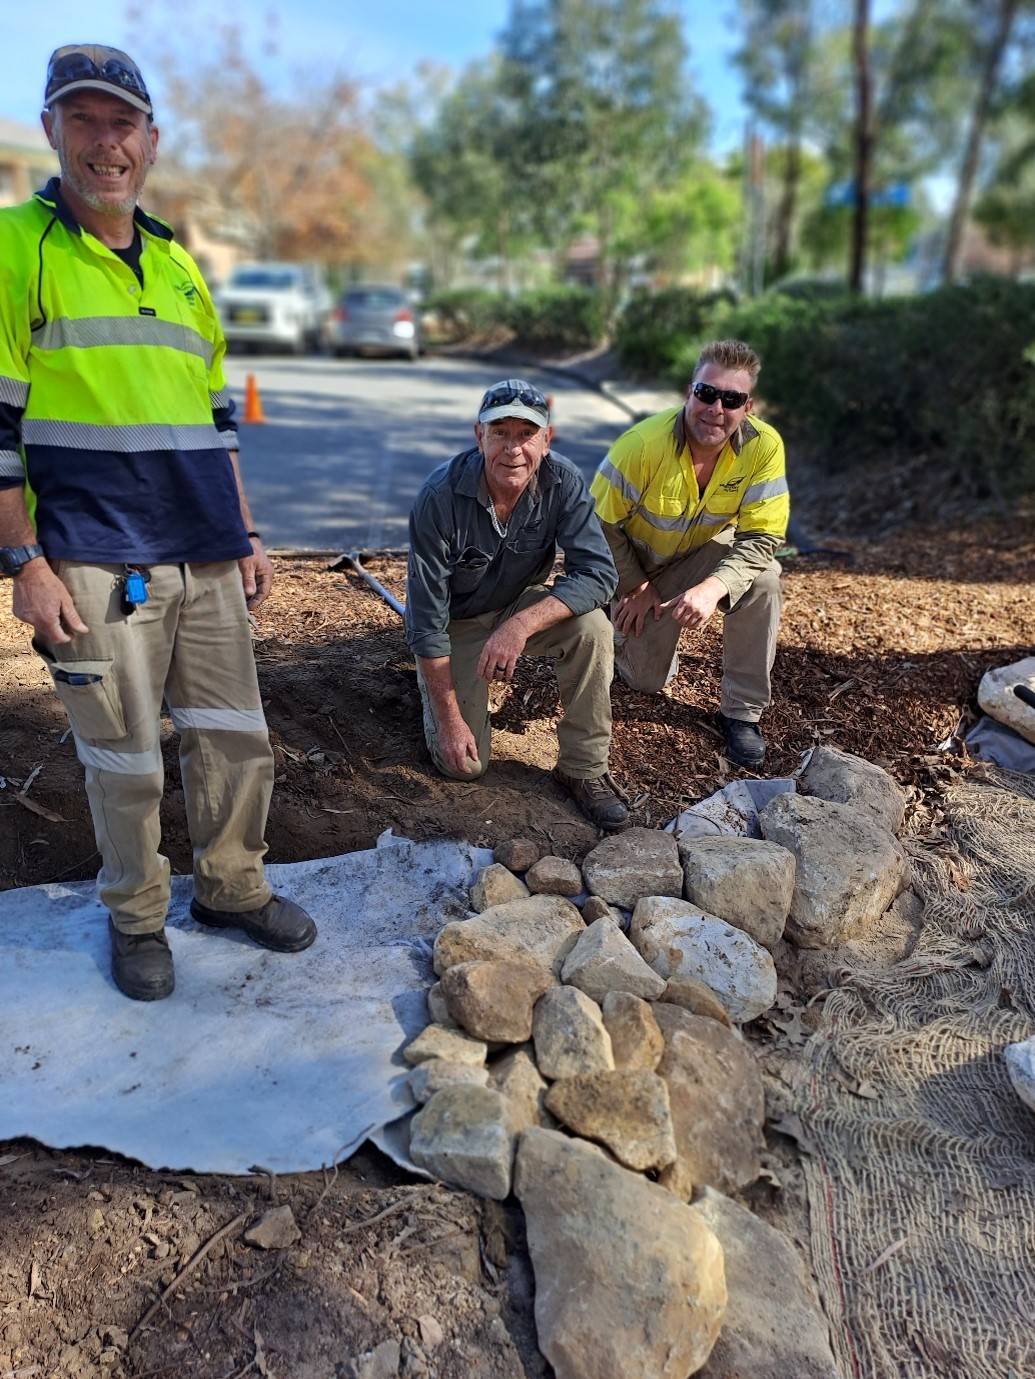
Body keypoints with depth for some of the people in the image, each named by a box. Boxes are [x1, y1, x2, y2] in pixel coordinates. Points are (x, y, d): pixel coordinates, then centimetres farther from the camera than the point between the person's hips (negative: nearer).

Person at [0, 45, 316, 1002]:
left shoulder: (178, 263, 15)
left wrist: (246, 536, 14)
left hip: (206, 556, 5)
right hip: (96, 563, -5)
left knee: (236, 738, 10)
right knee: (125, 760, 4)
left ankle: (232, 887, 30)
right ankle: (137, 918, 26)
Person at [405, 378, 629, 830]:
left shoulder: (562, 482, -20)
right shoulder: (440, 499, -28)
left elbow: (598, 574, -25)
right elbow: (426, 620, -24)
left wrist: (521, 624, -39)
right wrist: (450, 720, -22)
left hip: (521, 608, 3)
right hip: (456, 624, -2)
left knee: (591, 628, -28)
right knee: (465, 763, -10)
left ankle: (583, 769, -11)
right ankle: (432, 685, 23)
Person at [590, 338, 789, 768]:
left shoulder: (763, 447, -25)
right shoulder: (644, 444, -32)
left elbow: (761, 537, -25)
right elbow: (601, 523, -21)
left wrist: (712, 588, -42)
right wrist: (636, 589, -15)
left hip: (705, 555, 2)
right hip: (635, 563, -1)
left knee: (762, 579, -30)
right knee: (648, 680, 3)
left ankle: (742, 711, -14)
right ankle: (627, 626, 39)